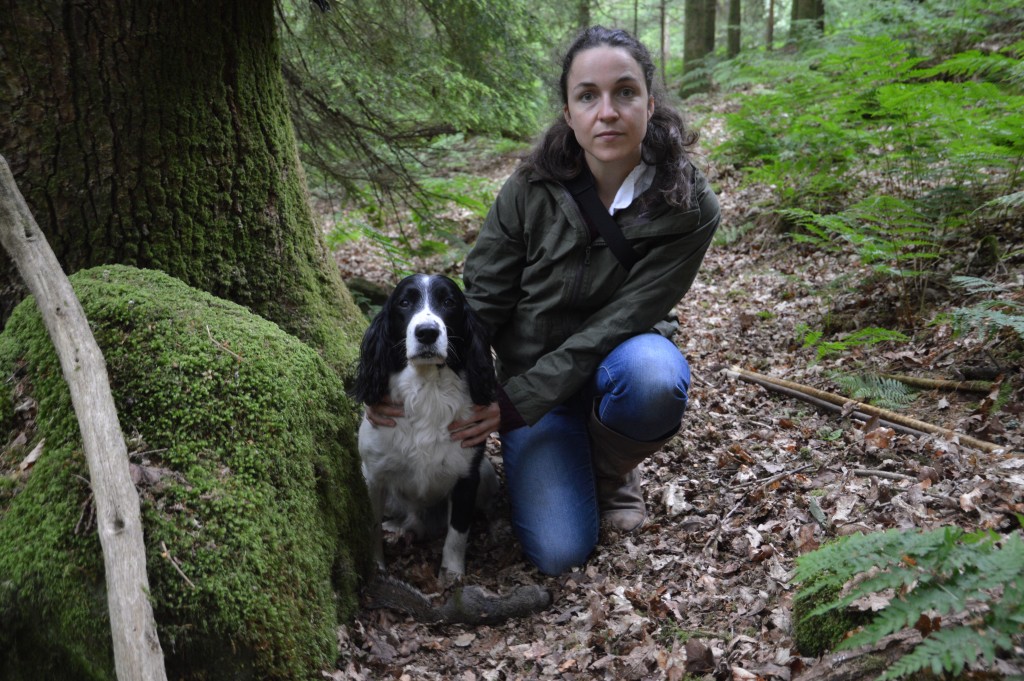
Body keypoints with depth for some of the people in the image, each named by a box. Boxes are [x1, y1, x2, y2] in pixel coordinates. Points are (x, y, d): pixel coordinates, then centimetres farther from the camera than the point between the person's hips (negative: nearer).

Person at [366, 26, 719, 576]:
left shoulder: (688, 209, -20)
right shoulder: (532, 189, -16)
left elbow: (617, 324, -22)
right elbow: (480, 300, -12)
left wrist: (517, 402, -28)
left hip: (619, 360, 0)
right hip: (531, 373, 0)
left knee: (652, 375, -38)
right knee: (559, 552, -16)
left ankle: (610, 468, -4)